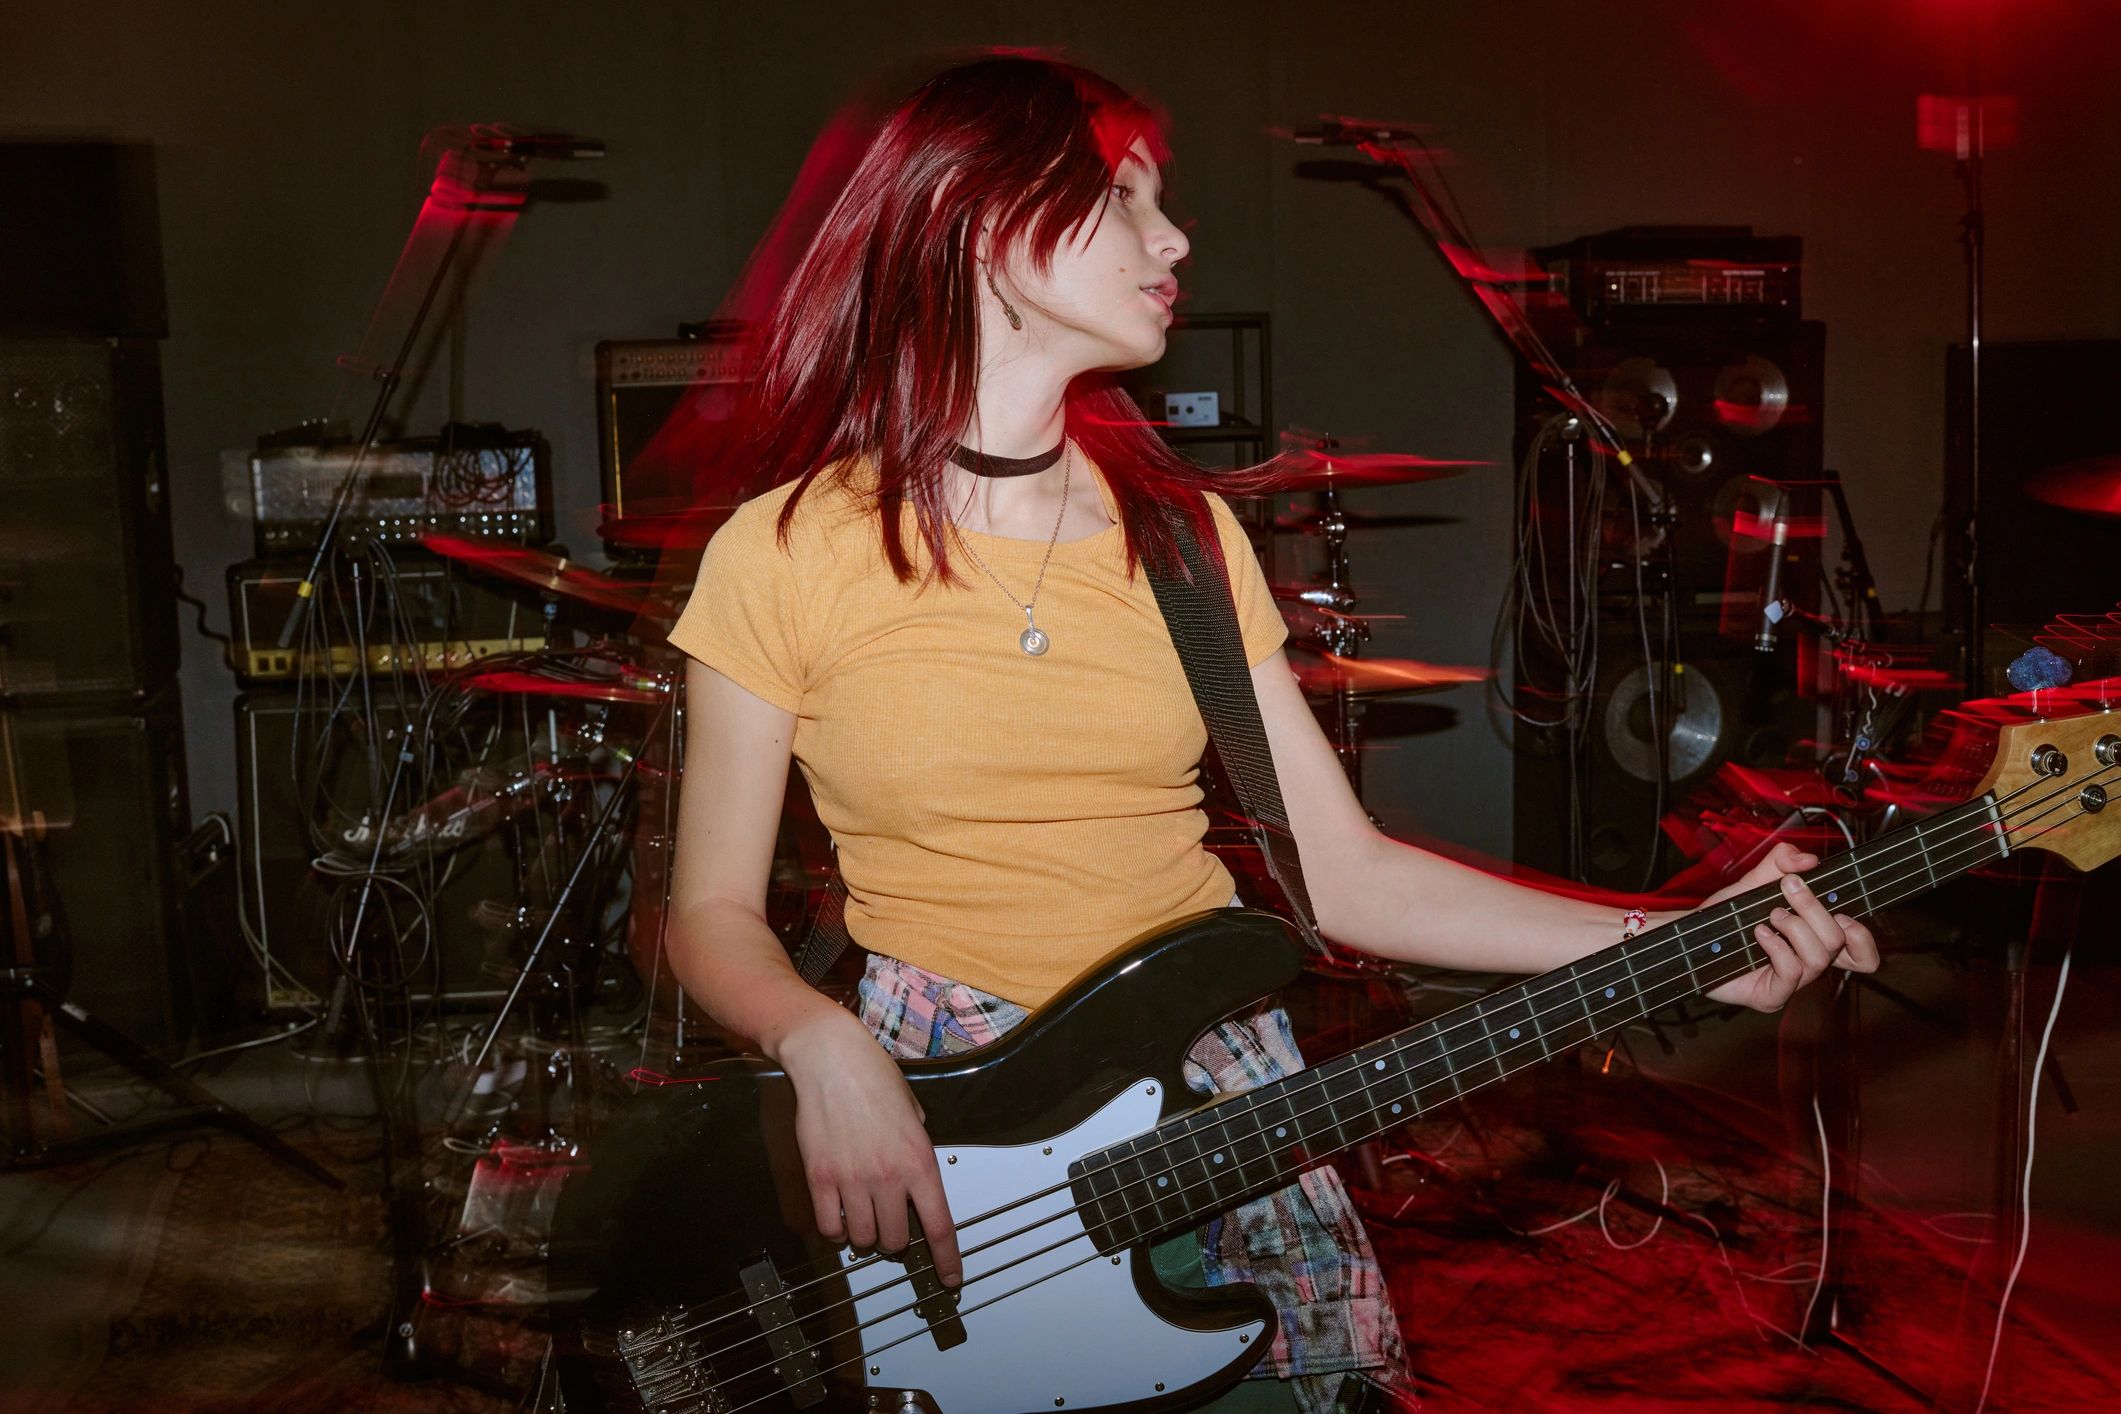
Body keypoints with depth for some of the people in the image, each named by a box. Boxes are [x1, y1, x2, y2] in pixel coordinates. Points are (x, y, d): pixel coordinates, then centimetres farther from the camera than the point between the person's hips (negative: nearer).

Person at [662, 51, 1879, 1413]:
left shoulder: (1177, 526, 1)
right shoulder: (787, 552, -9)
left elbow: (1345, 872, -2)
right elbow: (714, 914, -2)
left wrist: (1678, 946, -9)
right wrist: (823, 1046, -22)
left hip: (1220, 1098, 3)